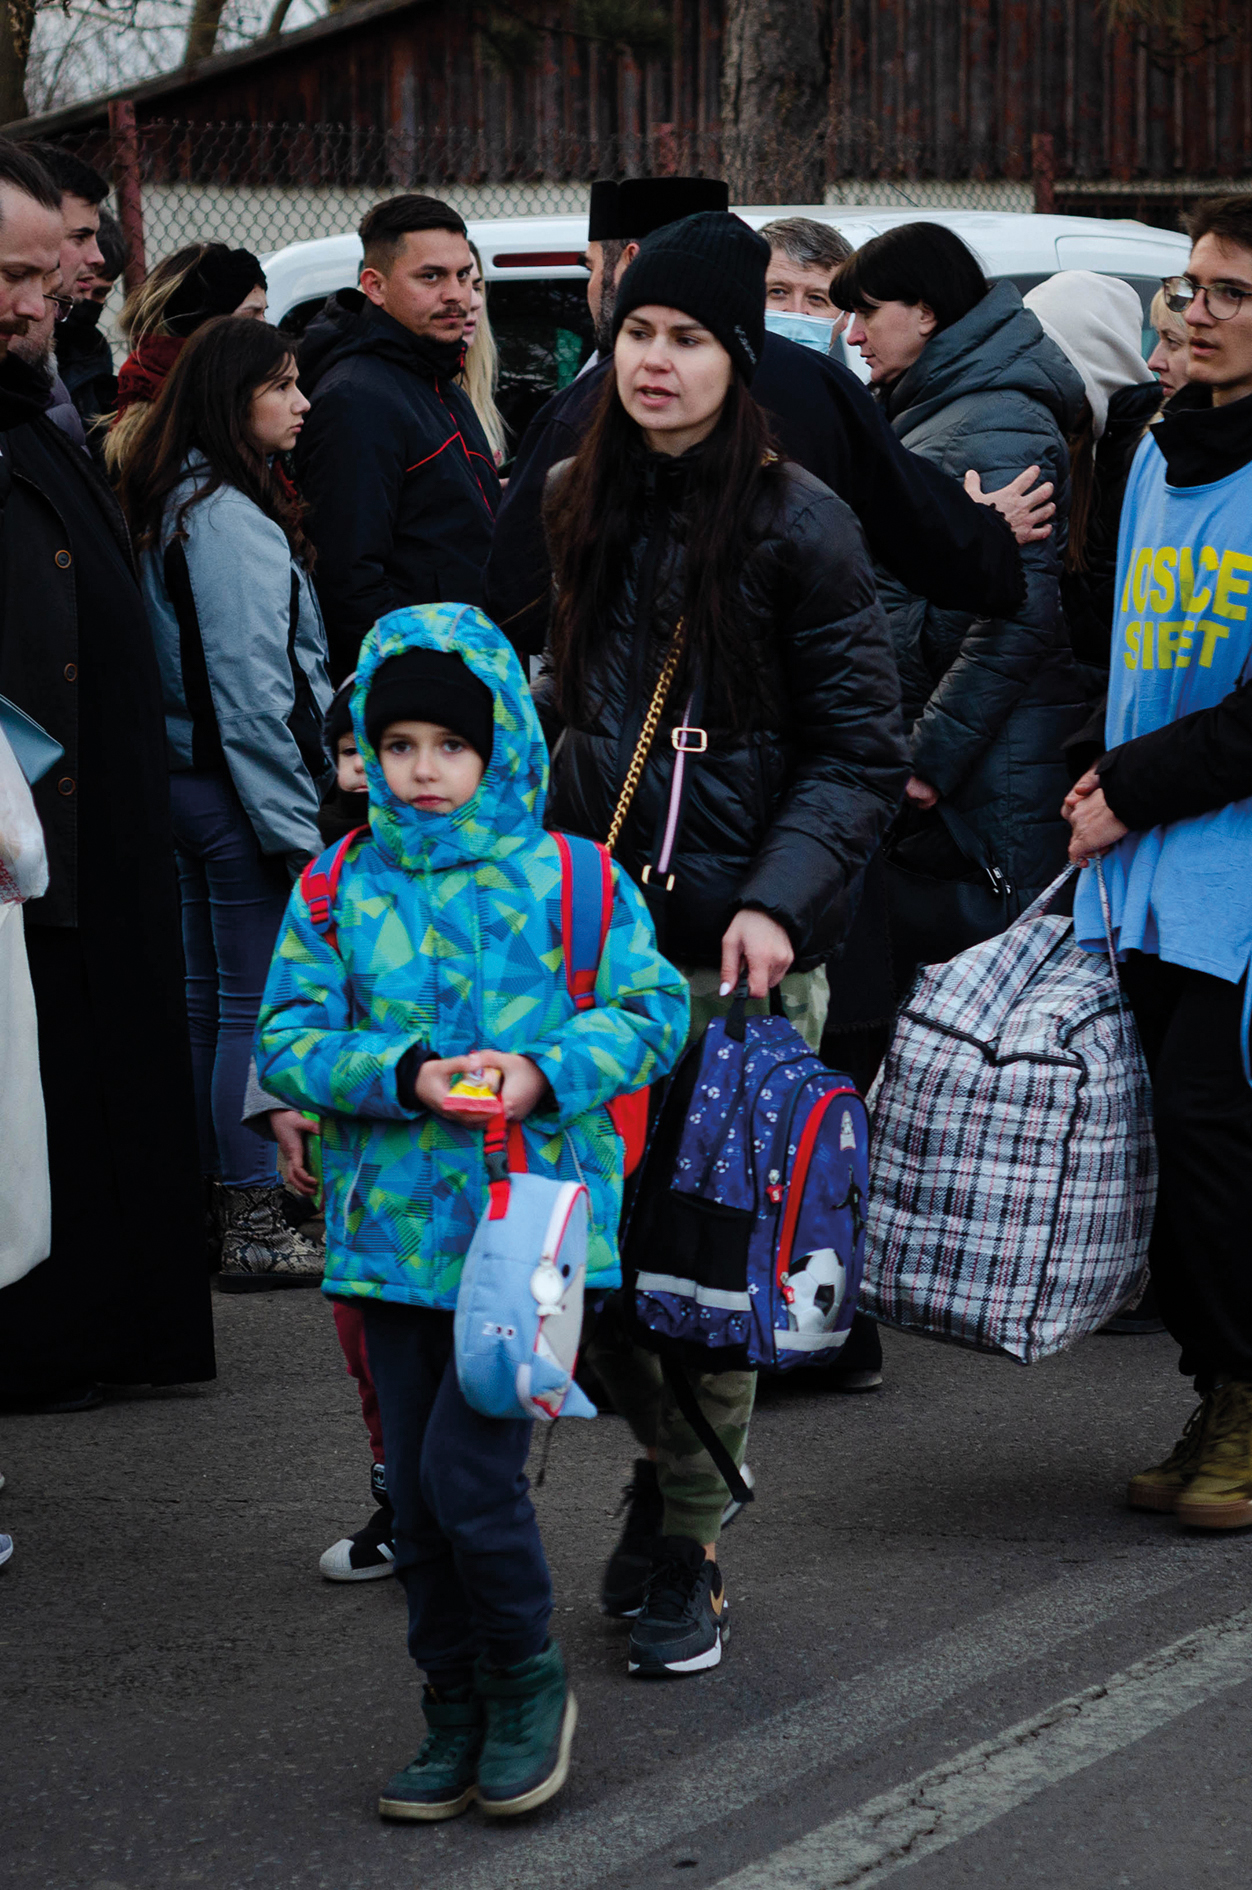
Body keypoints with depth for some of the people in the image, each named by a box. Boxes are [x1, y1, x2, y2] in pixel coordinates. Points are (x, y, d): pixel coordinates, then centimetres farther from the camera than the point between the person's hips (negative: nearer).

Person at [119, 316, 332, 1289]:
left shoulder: (180, 503, 13)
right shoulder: (231, 519, -17)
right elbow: (248, 689, -20)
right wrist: (295, 824, -16)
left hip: (192, 777, 10)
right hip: (237, 791, -10)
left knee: (209, 999, 14)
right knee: (258, 1007, -5)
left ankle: (211, 1199, 21)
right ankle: (255, 1227, -1)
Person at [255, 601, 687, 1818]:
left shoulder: (570, 880, -1)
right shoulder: (340, 893, 3)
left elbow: (653, 1012, -1)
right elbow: (289, 1040, -1)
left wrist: (545, 1071, -17)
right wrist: (403, 1076, -17)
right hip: (395, 1227, 3)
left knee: (469, 1466, -13)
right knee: (418, 1493, 8)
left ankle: (528, 1682, 11)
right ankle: (457, 1717, 24)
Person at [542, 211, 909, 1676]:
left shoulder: (798, 525, -6)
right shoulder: (582, 506, 10)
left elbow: (861, 752, -5)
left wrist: (779, 904, -17)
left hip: (741, 949, -4)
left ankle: (683, 1549, 15)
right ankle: (674, 1458, 27)